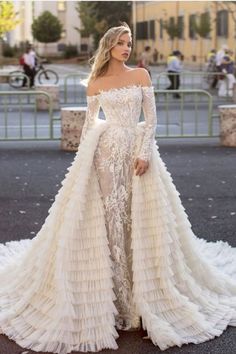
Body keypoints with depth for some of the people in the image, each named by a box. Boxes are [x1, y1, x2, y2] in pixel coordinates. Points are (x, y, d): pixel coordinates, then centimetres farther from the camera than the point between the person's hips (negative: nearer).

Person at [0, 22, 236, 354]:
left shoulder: (141, 75, 4)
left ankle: (143, 295, 11)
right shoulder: (95, 83, 7)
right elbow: (89, 121, 13)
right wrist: (83, 157, 8)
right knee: (107, 216, -1)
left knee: (139, 218, 0)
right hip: (105, 152, 0)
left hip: (137, 150, 0)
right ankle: (110, 292, 8)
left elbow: (151, 118, 1)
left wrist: (145, 153, -10)